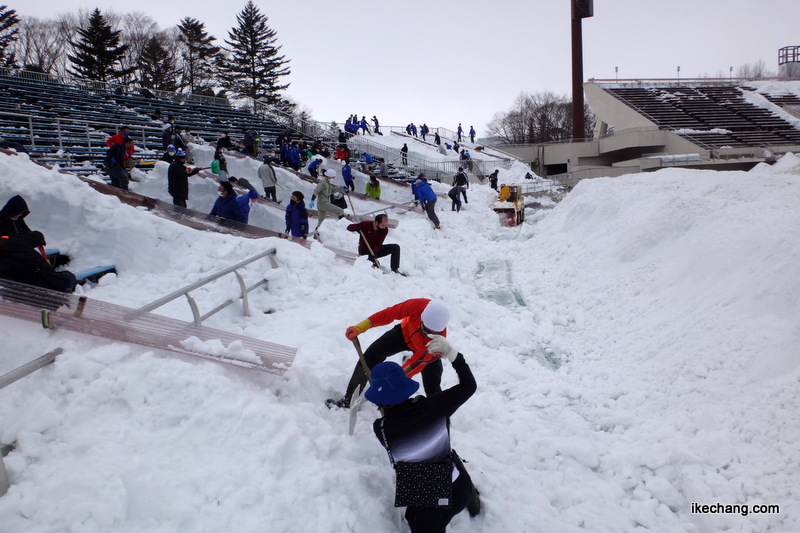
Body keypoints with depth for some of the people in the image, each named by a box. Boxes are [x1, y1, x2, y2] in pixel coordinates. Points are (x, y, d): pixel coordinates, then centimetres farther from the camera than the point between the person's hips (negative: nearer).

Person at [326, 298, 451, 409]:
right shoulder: (417, 305, -42)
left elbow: (419, 361, -38)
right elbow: (390, 313, -30)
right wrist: (360, 328, -32)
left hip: (428, 350, -2)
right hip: (405, 332, 2)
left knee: (433, 390, -8)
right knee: (369, 358, -3)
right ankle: (349, 399, 14)